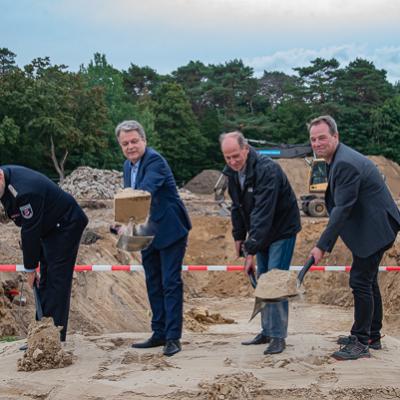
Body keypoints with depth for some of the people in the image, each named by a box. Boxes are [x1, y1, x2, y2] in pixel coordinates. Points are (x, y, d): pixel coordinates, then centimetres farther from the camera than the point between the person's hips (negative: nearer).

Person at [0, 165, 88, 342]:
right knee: (44, 282, 9)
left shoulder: (24, 191, -35)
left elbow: (30, 232, -25)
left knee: (57, 280, -12)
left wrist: (30, 267, -14)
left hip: (66, 226, -10)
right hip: (48, 227, 10)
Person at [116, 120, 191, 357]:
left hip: (170, 230, -9)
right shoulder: (128, 166, 9)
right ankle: (159, 334, 21)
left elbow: (145, 191, -36)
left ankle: (173, 337, -2)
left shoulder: (155, 161, -19)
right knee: (153, 284, 12)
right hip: (147, 233, 9)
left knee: (171, 283, -7)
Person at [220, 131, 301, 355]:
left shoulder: (267, 170, -29)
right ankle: (267, 331, 20)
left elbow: (263, 213, -34)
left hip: (282, 229, -8)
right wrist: (239, 236, 9)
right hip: (261, 232, 8)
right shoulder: (232, 172, -3)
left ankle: (278, 336, -3)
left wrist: (251, 250, -36)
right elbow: (237, 206, 12)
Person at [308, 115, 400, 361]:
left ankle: (361, 343, -1)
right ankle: (372, 336, 29)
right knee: (368, 280, 17)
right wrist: (327, 242, 14)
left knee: (361, 281, -8)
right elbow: (339, 206, 16)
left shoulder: (345, 163, -23)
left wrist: (323, 246, -26)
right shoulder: (339, 159, 11)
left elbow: (342, 209, -26)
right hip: (371, 228, 11)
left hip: (374, 229, -11)